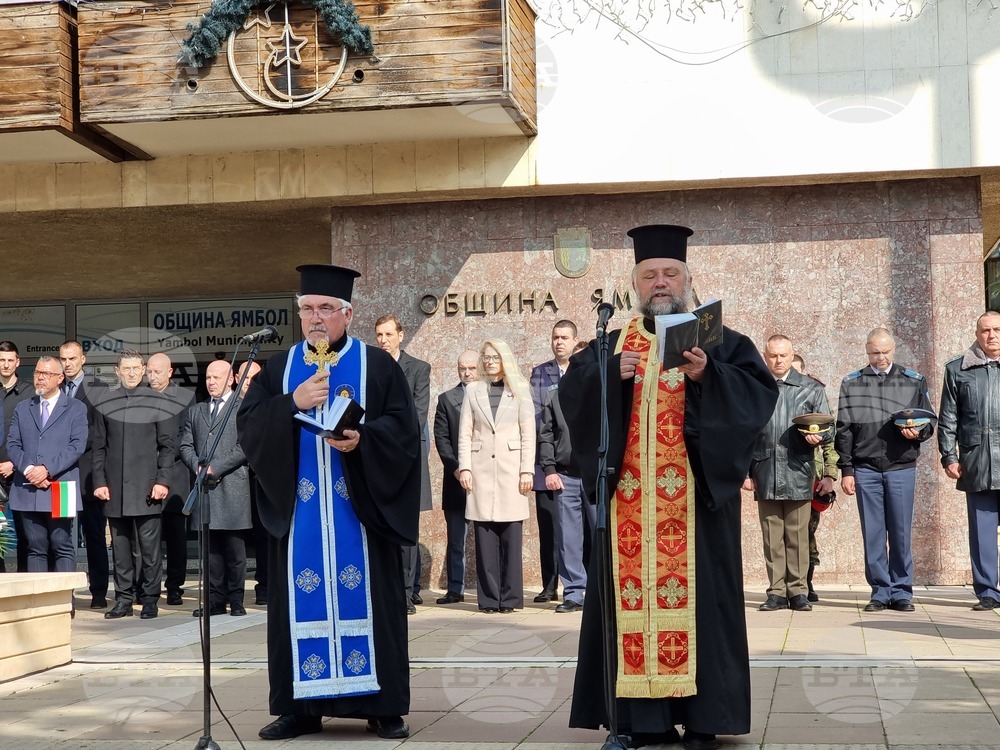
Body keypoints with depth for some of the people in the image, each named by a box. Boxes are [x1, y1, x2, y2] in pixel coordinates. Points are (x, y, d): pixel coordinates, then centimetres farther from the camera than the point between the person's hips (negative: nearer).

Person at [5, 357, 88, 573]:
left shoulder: (76, 408, 6)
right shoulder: (23, 408, 17)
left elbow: (77, 446, -5)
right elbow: (12, 445, 9)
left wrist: (47, 469, -15)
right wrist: (28, 470, -9)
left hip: (60, 490, -3)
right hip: (28, 490, 3)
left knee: (63, 546, -3)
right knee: (35, 548, 4)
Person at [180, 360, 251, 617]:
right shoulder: (195, 411, 21)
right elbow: (185, 446, 15)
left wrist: (216, 468, -12)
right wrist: (197, 466, -5)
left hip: (232, 486, -5)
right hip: (204, 487, 5)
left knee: (234, 547, -1)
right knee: (210, 547, 5)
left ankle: (236, 600, 5)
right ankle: (215, 600, 8)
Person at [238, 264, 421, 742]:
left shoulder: (378, 367, 4)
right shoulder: (277, 370, 11)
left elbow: (402, 429, -4)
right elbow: (249, 427, -1)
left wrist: (362, 438, -22)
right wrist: (293, 403, -16)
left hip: (359, 509, -2)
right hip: (297, 511, 2)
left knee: (363, 598, 0)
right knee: (304, 602, 3)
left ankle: (381, 705, 6)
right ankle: (301, 706, 10)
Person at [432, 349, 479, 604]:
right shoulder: (446, 399, 11)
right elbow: (441, 438, 6)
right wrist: (455, 468, -6)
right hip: (456, 479, 2)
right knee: (455, 539, 4)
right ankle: (455, 589, 9)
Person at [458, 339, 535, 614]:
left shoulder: (519, 391, 8)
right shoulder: (473, 390, 11)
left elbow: (528, 434, 5)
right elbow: (465, 433, 8)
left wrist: (527, 470, -3)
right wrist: (464, 467, -2)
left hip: (510, 469, -1)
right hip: (481, 468, 1)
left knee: (511, 535, -3)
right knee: (484, 534, -1)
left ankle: (510, 596, 3)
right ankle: (489, 597, 3)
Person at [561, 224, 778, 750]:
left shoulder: (721, 343, 7)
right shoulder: (611, 345, 13)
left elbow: (759, 393, -7)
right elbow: (572, 395, 0)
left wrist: (706, 376, -22)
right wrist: (611, 374, -18)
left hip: (696, 496, -2)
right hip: (629, 497, 2)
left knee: (695, 595, -3)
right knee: (634, 593, 0)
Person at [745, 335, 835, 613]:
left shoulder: (811, 389, 11)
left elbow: (828, 429, 11)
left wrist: (817, 436, -12)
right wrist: (745, 472, 4)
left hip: (798, 474, -1)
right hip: (765, 474, 1)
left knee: (797, 535, -1)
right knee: (772, 536, 2)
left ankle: (798, 591, 6)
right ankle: (776, 592, 7)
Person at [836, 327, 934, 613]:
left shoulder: (914, 381, 9)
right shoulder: (851, 384, 8)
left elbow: (929, 421, 13)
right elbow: (844, 430, 7)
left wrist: (918, 432, -10)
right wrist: (846, 470, 1)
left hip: (902, 467, 0)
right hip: (865, 469, 0)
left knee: (900, 533, 1)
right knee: (873, 534, 2)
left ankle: (901, 592, 9)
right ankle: (880, 592, 8)